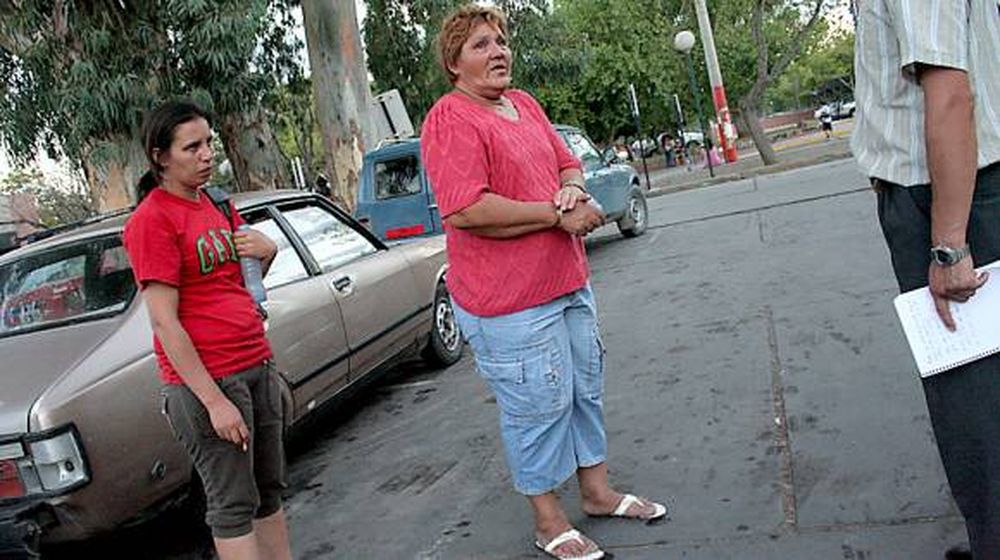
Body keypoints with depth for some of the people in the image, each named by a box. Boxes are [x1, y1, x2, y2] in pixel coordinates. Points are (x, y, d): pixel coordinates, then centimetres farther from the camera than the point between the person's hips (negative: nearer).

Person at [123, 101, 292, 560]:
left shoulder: (216, 203, 13)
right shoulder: (151, 220, -11)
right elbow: (164, 322, -16)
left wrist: (266, 251, 1)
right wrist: (213, 400, -20)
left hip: (256, 366, 8)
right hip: (205, 379, -8)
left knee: (268, 491, 14)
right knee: (233, 506, 0)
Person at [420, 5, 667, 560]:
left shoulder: (525, 104, 12)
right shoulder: (450, 119, -15)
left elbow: (567, 163, 19)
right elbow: (464, 209, -26)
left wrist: (574, 190, -7)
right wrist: (558, 213, -20)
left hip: (568, 282, 9)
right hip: (509, 303, -9)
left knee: (586, 389, 19)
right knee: (539, 408, 2)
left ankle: (596, 490, 38)